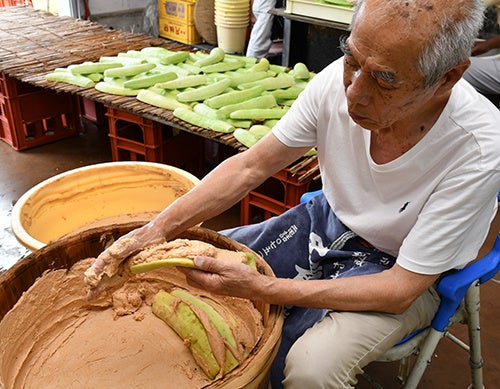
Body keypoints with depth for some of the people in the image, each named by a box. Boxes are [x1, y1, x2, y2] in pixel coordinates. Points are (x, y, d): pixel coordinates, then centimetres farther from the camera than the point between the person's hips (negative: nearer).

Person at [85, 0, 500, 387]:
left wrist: (262, 288, -34)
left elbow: (401, 289, -26)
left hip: (395, 269, -3)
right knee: (194, 263, -4)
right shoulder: (339, 80, -21)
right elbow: (250, 166, -9)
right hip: (326, 221, 4)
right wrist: (158, 230, -20)